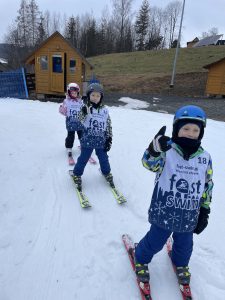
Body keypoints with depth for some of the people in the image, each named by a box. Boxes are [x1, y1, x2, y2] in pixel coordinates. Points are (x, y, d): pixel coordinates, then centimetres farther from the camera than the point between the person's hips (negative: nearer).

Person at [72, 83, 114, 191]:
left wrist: (109, 139, 4)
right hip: (87, 140, -2)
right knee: (83, 159, 9)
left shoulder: (104, 110, 1)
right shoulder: (85, 108, -7)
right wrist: (84, 112, -38)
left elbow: (109, 126, 6)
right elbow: (80, 120, -19)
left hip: (101, 140, 2)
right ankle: (77, 174, 30)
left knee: (104, 158, 16)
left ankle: (106, 173, 40)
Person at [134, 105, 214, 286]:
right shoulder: (167, 150, -15)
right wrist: (155, 149, -55)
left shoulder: (205, 158, -3)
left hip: (190, 215, 4)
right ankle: (141, 259, 45)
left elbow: (207, 185, 7)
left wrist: (204, 211, 10)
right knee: (155, 241, 14)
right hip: (164, 211, -3)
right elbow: (150, 163, -33)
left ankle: (181, 264, 57)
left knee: (184, 244, 24)